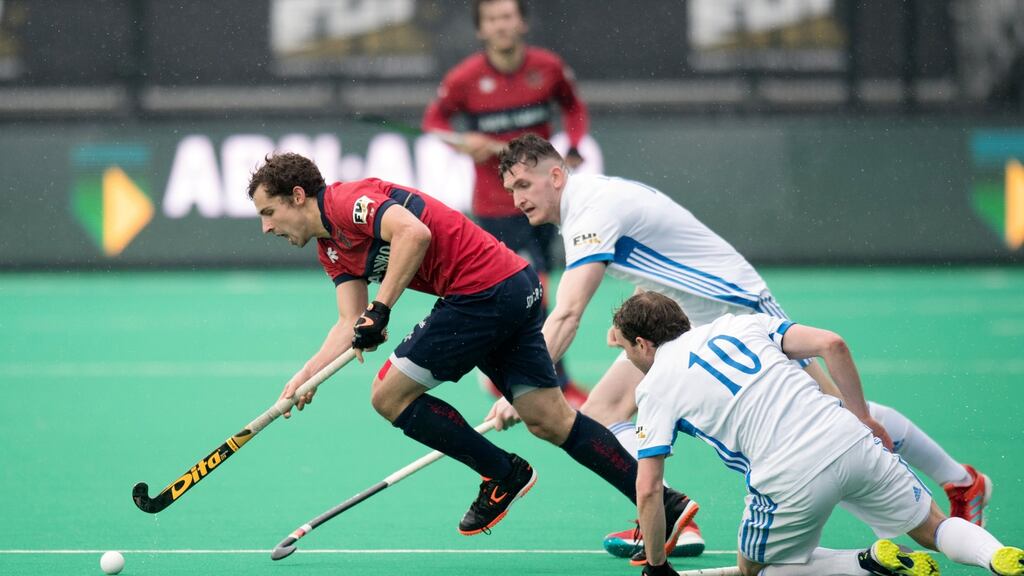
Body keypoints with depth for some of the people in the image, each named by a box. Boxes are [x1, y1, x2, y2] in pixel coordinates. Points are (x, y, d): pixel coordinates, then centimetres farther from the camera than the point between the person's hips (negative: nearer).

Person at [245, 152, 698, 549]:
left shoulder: (348, 200, -10)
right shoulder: (332, 250, 21)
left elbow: (414, 232, -27)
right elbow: (352, 325, 17)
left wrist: (380, 309, -24)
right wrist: (305, 377, 6)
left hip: (485, 289, -10)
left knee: (390, 396, -2)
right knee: (550, 420, 7)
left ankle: (504, 474, 7)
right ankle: (668, 506, 4)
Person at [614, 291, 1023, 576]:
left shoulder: (655, 386, 8)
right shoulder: (738, 324, 20)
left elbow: (648, 488, 2)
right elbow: (832, 345, 10)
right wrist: (864, 421, 18)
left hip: (789, 479, -5)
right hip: (848, 438, 5)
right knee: (936, 529, 20)